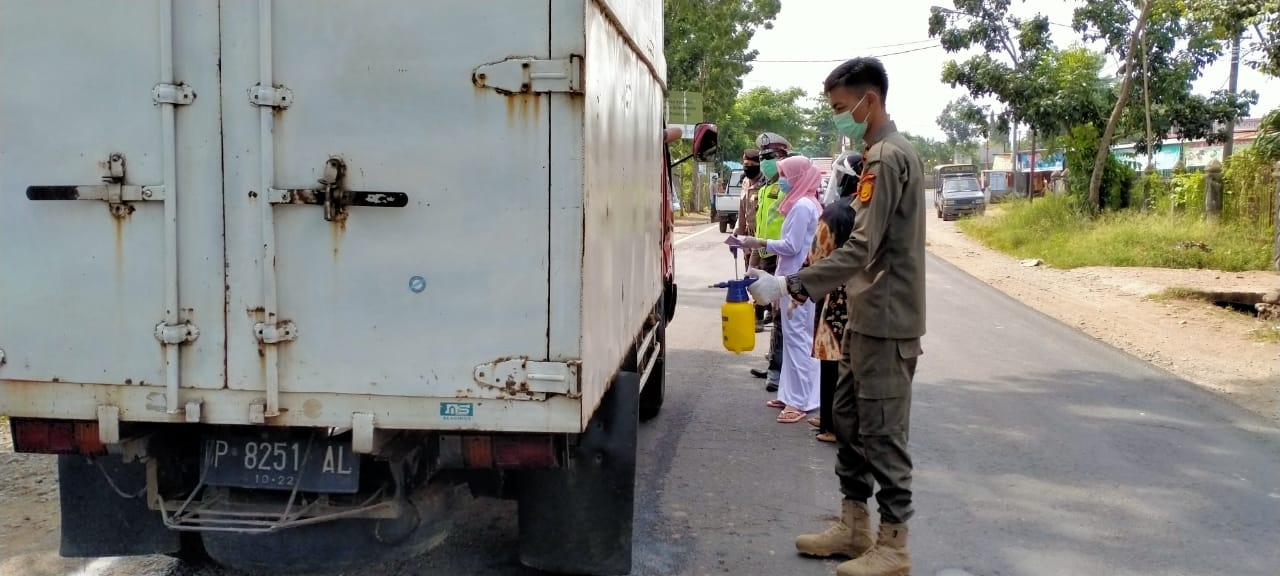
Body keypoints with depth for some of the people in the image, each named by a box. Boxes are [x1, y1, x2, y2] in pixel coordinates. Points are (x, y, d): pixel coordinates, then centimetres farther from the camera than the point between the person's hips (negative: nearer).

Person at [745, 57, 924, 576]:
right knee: (848, 420, 15)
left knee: (881, 433, -2)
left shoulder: (889, 157, -17)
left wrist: (791, 286, -25)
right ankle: (854, 526, 26)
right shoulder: (880, 154, 15)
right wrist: (806, 285, 17)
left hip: (886, 322, -10)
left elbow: (861, 249, -24)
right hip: (867, 318, 10)